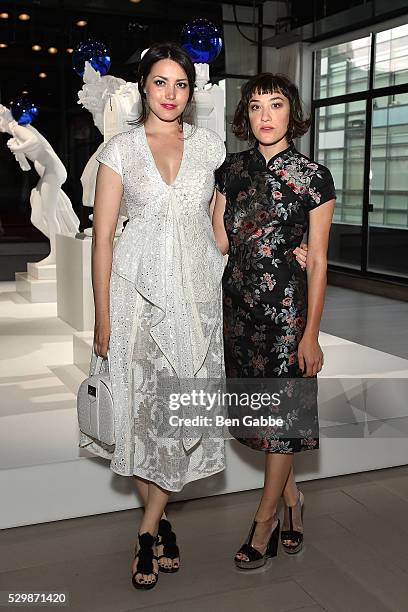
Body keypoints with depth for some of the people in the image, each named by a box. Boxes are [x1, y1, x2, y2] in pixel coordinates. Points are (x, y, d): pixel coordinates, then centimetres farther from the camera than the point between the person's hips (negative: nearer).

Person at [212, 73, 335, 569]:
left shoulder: (313, 176, -5)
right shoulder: (231, 170, 7)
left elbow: (318, 260, -6)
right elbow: (219, 243, 8)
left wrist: (311, 333, -9)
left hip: (287, 304, -4)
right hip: (238, 302, 4)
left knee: (282, 411, 2)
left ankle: (264, 521, 18)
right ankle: (291, 500, 32)